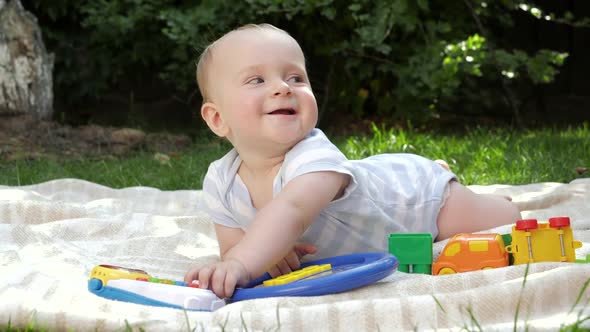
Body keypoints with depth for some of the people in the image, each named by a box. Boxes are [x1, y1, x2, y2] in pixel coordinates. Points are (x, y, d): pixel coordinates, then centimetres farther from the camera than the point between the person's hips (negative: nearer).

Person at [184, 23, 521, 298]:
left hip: (420, 188, -5)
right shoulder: (220, 181, -26)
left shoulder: (315, 157, -47)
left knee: (509, 223, 10)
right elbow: (231, 246, -16)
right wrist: (267, 253, -38)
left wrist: (241, 263, -81)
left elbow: (290, 210, -66)